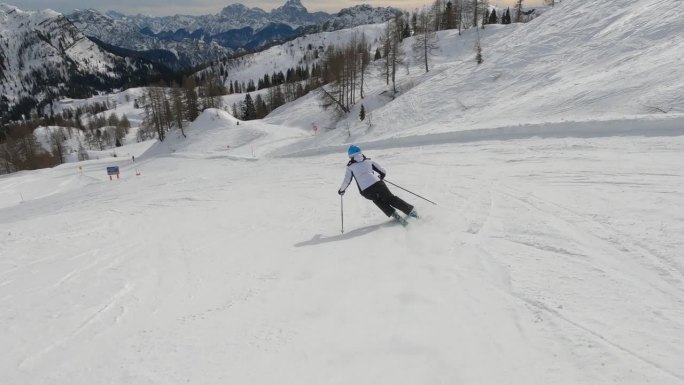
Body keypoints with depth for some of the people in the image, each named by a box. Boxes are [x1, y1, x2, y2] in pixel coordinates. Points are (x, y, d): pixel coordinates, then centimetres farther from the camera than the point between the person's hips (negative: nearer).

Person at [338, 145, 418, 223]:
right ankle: (410, 210, 9)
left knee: (380, 202, 24)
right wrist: (380, 178, 40)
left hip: (366, 191, -1)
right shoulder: (368, 161, 19)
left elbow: (347, 181, 14)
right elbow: (383, 172, 20)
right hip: (377, 184, 1)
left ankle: (392, 213, 5)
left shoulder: (350, 167, 13)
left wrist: (341, 190, 30)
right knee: (391, 198, 14)